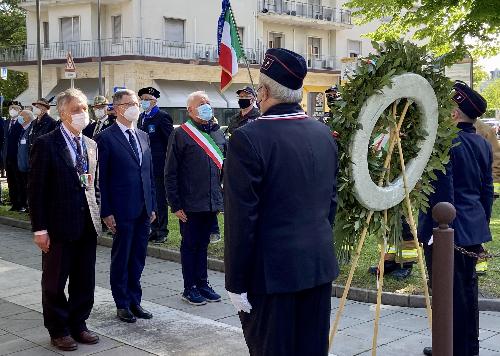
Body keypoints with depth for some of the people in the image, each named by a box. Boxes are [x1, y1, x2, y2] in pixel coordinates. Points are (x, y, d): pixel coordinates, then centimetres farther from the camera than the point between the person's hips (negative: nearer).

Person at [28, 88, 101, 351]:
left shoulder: (91, 145, 10)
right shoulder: (46, 144, -10)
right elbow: (36, 189, -11)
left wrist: (96, 213, 8)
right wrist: (39, 228, -14)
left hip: (87, 226, 6)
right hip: (59, 227, -6)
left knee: (84, 281, 13)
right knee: (54, 283, 9)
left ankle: (78, 325, 29)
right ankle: (58, 330, 23)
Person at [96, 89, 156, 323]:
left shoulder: (143, 136, 12)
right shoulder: (106, 138, -7)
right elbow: (101, 178, -8)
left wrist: (152, 205, 11)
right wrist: (106, 212, -12)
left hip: (143, 210, 6)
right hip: (121, 211, -6)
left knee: (138, 259, 12)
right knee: (121, 260, 6)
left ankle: (135, 301, 23)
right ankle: (122, 304, 19)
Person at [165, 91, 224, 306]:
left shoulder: (217, 133, 10)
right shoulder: (180, 134, -8)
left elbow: (224, 167, 15)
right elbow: (170, 173, -9)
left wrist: (224, 197, 8)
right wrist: (175, 205, -12)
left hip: (212, 203, 5)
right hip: (189, 205, -5)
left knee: (203, 244, 15)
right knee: (190, 245, 6)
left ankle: (202, 283, 26)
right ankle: (189, 288, 16)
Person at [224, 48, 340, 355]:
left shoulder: (249, 138, -16)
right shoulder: (324, 133, 4)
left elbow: (241, 218, -16)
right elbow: (332, 199, 12)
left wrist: (236, 282, -9)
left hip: (272, 270, -6)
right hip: (321, 264, 6)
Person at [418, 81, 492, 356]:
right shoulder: (484, 145, 9)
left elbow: (443, 191, -19)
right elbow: (487, 190, 15)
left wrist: (437, 227, -14)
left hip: (447, 230, -8)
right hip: (474, 230, 9)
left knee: (449, 293, 0)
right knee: (467, 289, 18)